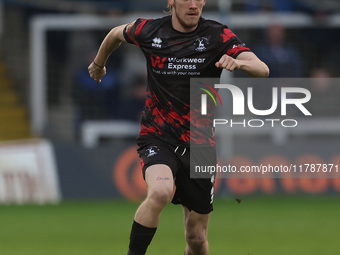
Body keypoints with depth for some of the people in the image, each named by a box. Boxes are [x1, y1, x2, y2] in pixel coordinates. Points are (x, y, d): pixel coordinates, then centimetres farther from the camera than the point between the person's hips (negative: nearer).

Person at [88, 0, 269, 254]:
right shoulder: (149, 31, -2)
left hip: (199, 144, 1)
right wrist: (99, 63, 38)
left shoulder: (218, 36, -6)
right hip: (158, 136, -1)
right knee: (160, 191, -34)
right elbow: (116, 34, 21)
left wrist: (239, 63, -40)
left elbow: (263, 70, -18)